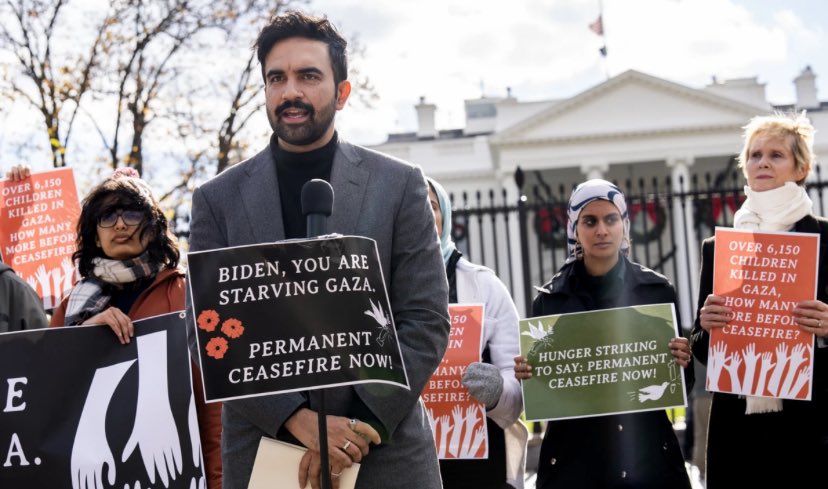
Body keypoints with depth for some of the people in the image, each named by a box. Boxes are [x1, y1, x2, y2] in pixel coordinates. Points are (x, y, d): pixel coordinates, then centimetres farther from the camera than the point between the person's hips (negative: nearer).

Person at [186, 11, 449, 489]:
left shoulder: (400, 185, 1)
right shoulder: (219, 199, 3)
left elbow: (426, 323, -2)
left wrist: (361, 425, -12)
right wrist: (296, 418, -14)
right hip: (263, 450, 1)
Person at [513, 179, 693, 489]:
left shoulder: (658, 290, 2)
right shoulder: (550, 298, 2)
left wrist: (681, 364, -13)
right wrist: (525, 374, -14)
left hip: (648, 454, 0)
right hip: (573, 458, 0)